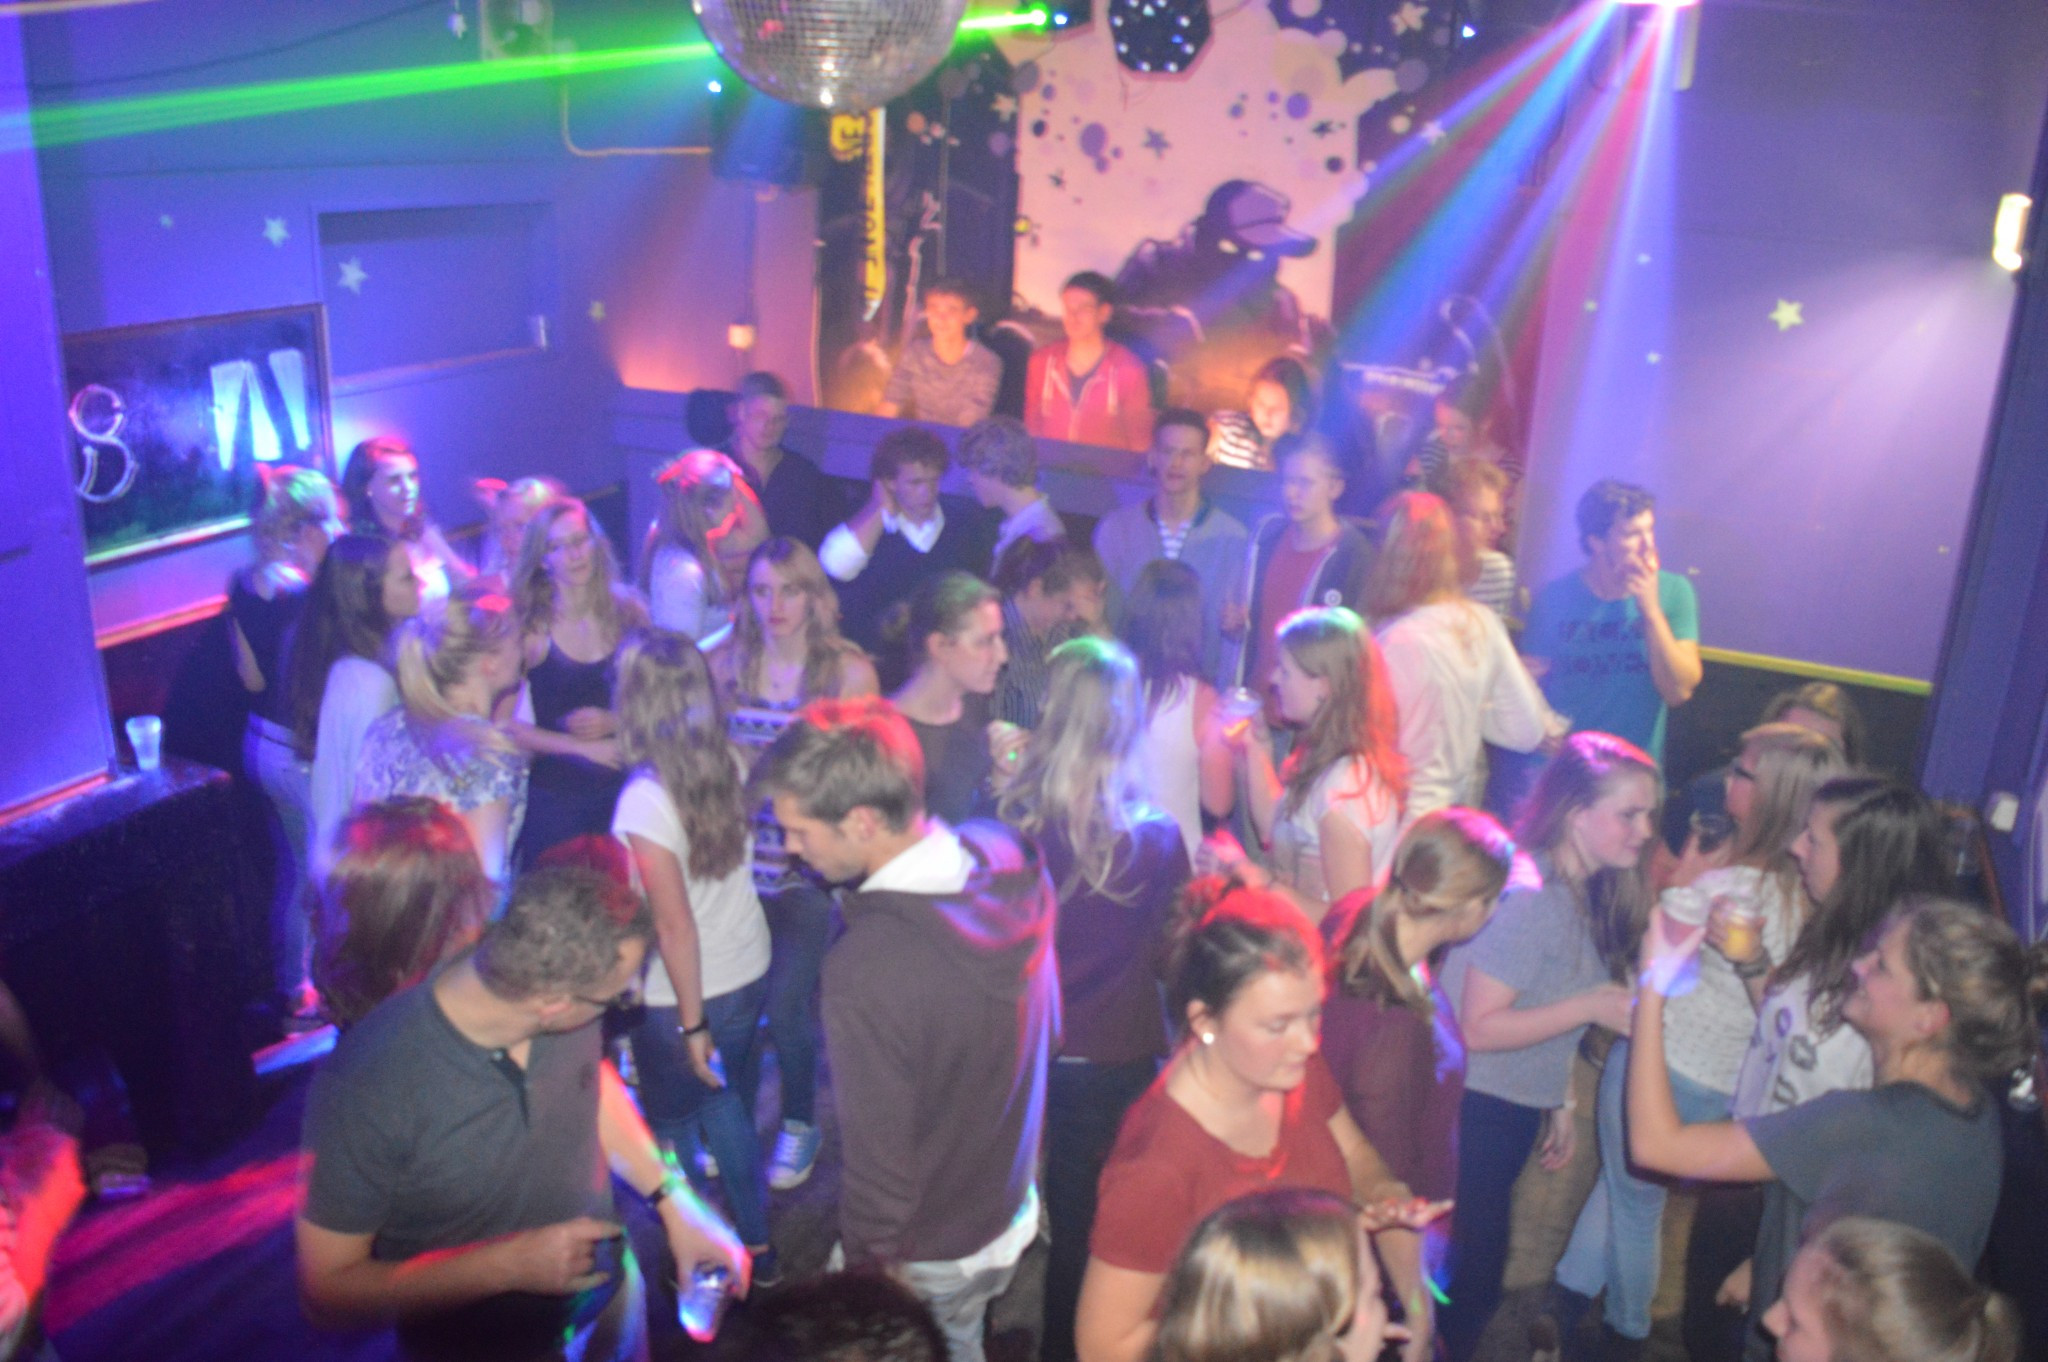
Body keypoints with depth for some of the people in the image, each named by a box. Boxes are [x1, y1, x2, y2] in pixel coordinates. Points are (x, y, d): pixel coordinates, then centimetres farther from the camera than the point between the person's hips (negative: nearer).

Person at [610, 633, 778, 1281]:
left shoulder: (645, 799, -27)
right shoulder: (729, 763, -10)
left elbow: (675, 923, -24)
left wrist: (692, 1021, -15)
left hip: (685, 994, -6)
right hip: (749, 971, 6)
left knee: (672, 1121, 18)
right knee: (726, 1101, 26)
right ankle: (755, 1243, 37)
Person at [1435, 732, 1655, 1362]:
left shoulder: (1584, 895, 3)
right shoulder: (1527, 896, -25)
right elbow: (1479, 1027, -25)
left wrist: (1560, 1101, 14)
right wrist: (1592, 1007, -25)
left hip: (1519, 1109, 9)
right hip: (1478, 1111, -8)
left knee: (1476, 1263, 22)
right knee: (1473, 1271, 5)